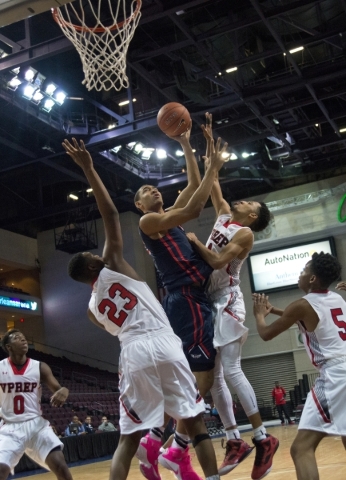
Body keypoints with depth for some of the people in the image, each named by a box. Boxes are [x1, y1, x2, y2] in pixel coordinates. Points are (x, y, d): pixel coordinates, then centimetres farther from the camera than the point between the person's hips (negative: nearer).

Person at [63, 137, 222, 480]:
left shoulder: (92, 308, 20)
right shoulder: (112, 265, 8)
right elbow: (110, 213, 3)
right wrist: (88, 169, 5)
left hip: (134, 353, 3)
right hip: (164, 343, -3)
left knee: (129, 437, 7)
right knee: (195, 422, 5)